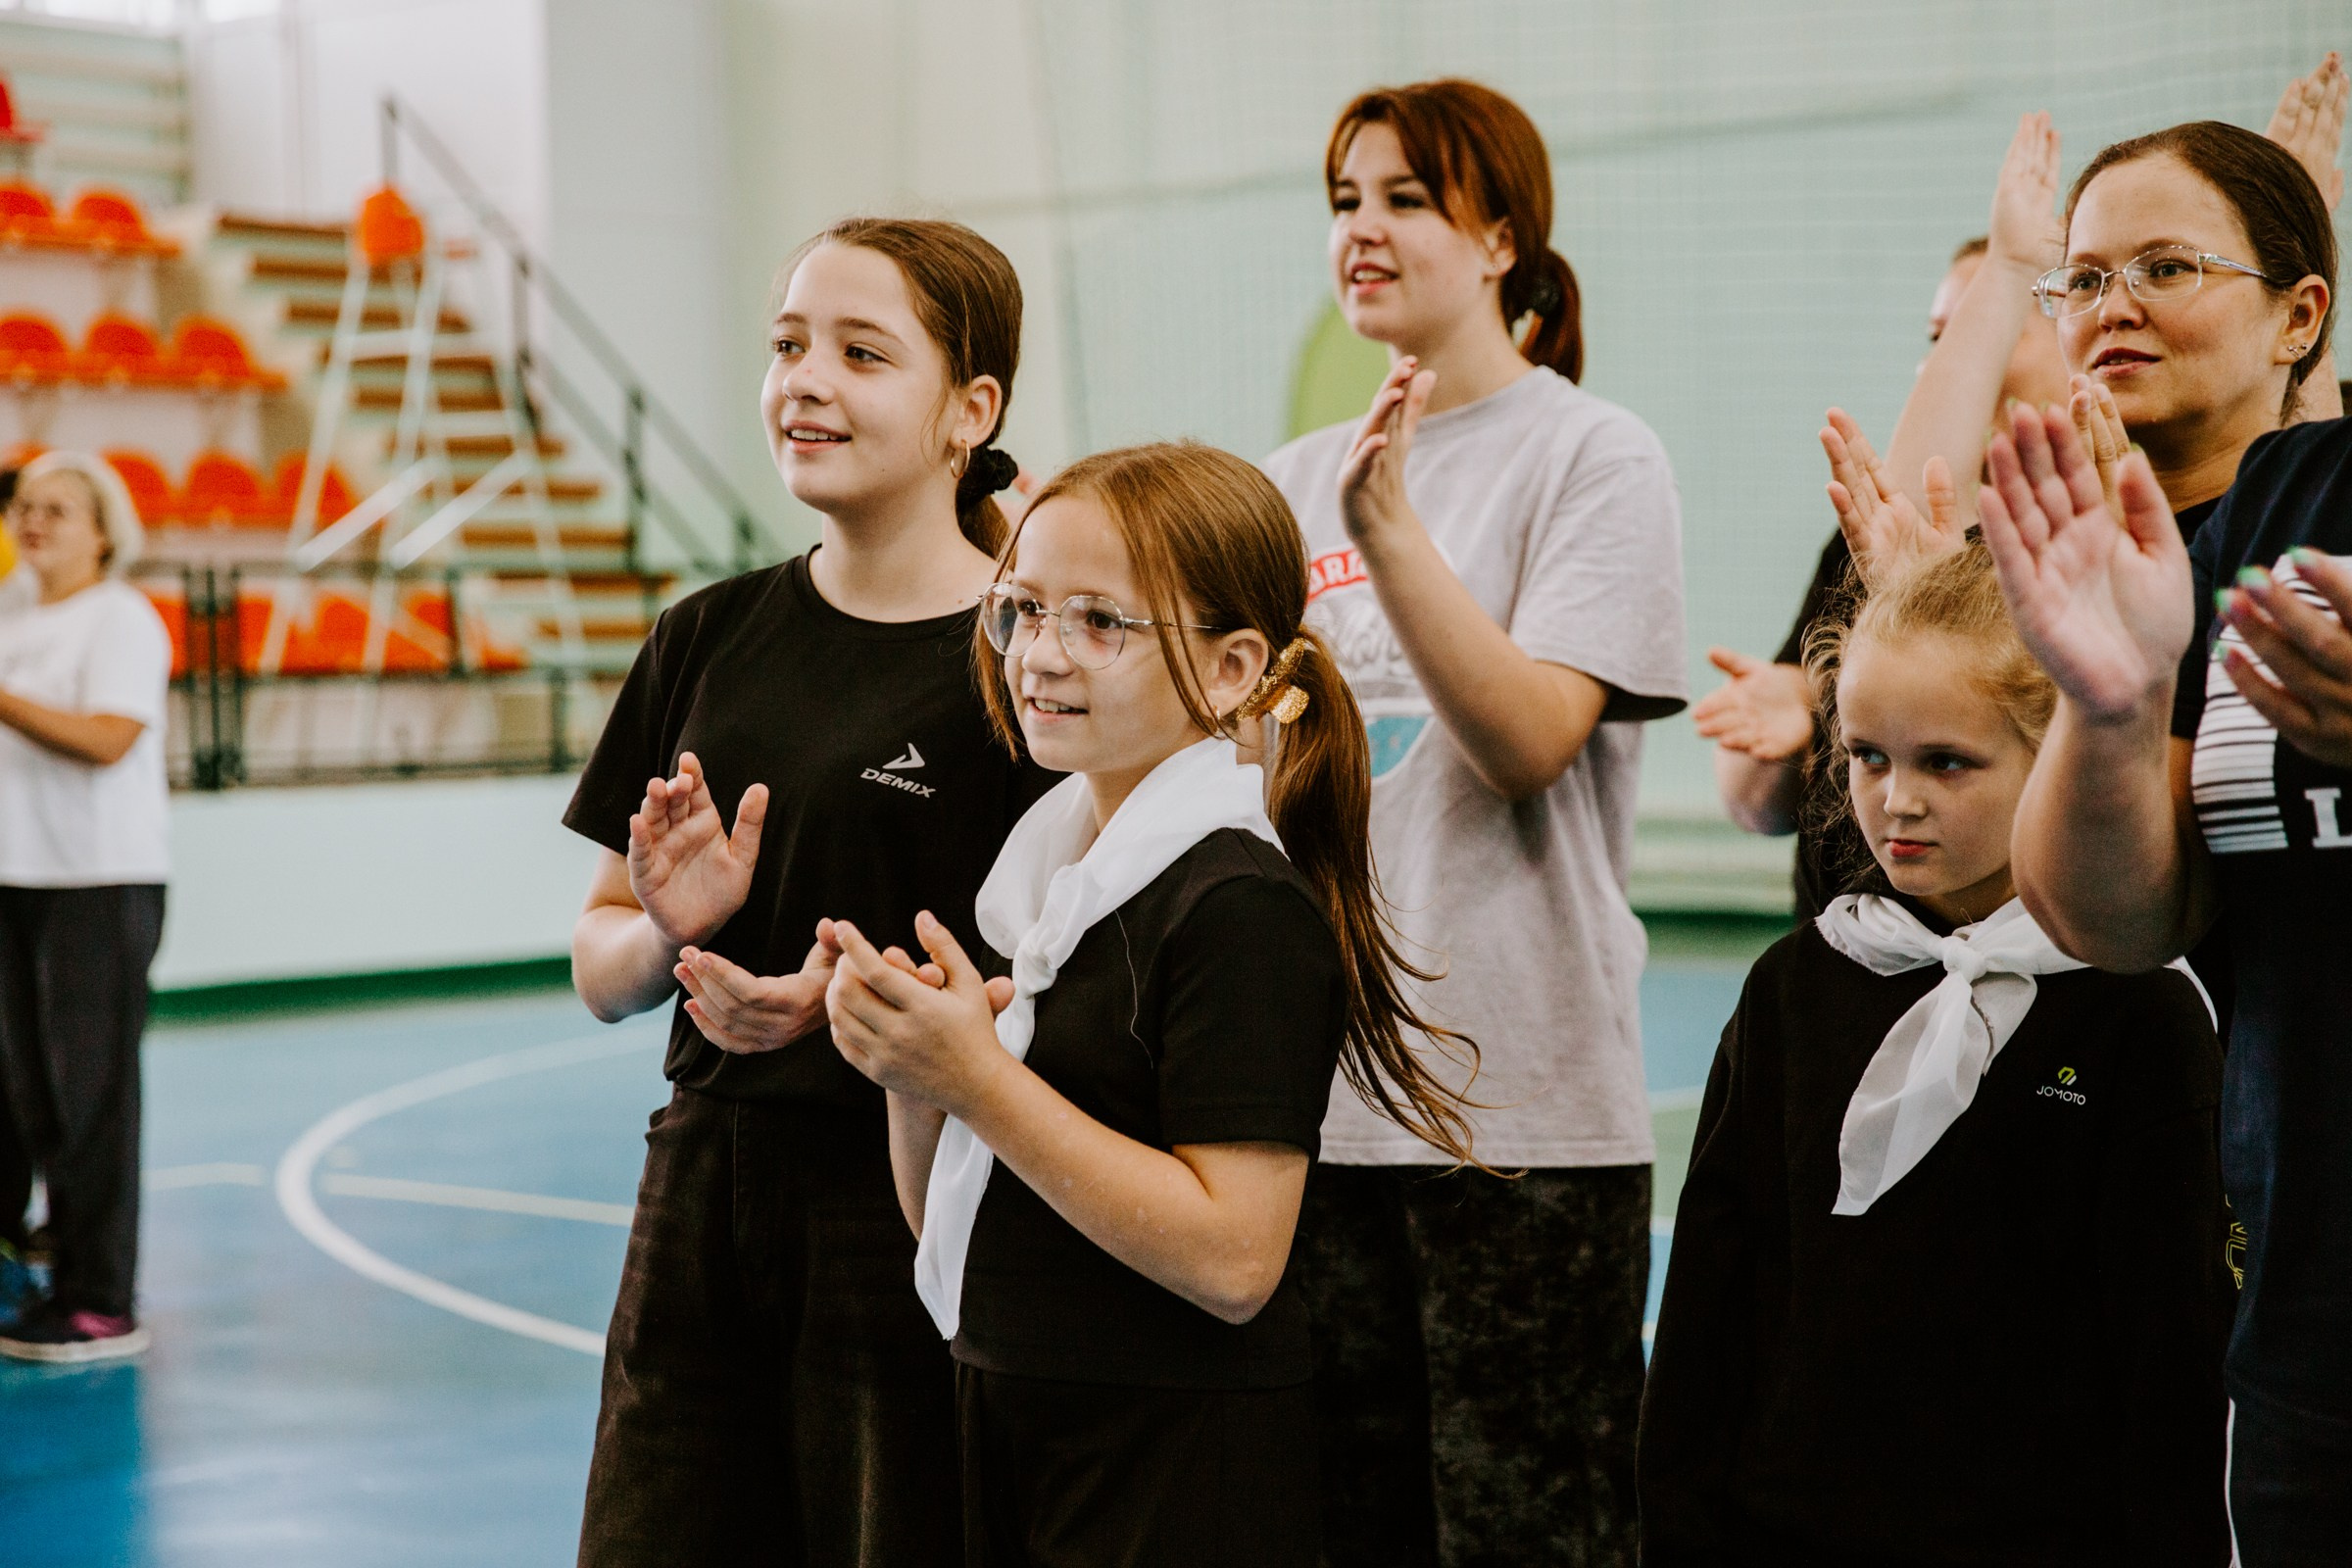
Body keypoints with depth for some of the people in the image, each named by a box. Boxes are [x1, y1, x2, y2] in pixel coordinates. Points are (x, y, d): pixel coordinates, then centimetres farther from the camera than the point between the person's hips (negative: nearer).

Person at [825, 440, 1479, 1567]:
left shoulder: (1243, 906, -15)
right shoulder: (1043, 873, 8)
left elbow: (1232, 1258, -23)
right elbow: (949, 1223, 13)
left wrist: (979, 1076, -22)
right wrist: (912, 1083, -7)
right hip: (1010, 1435, 7)